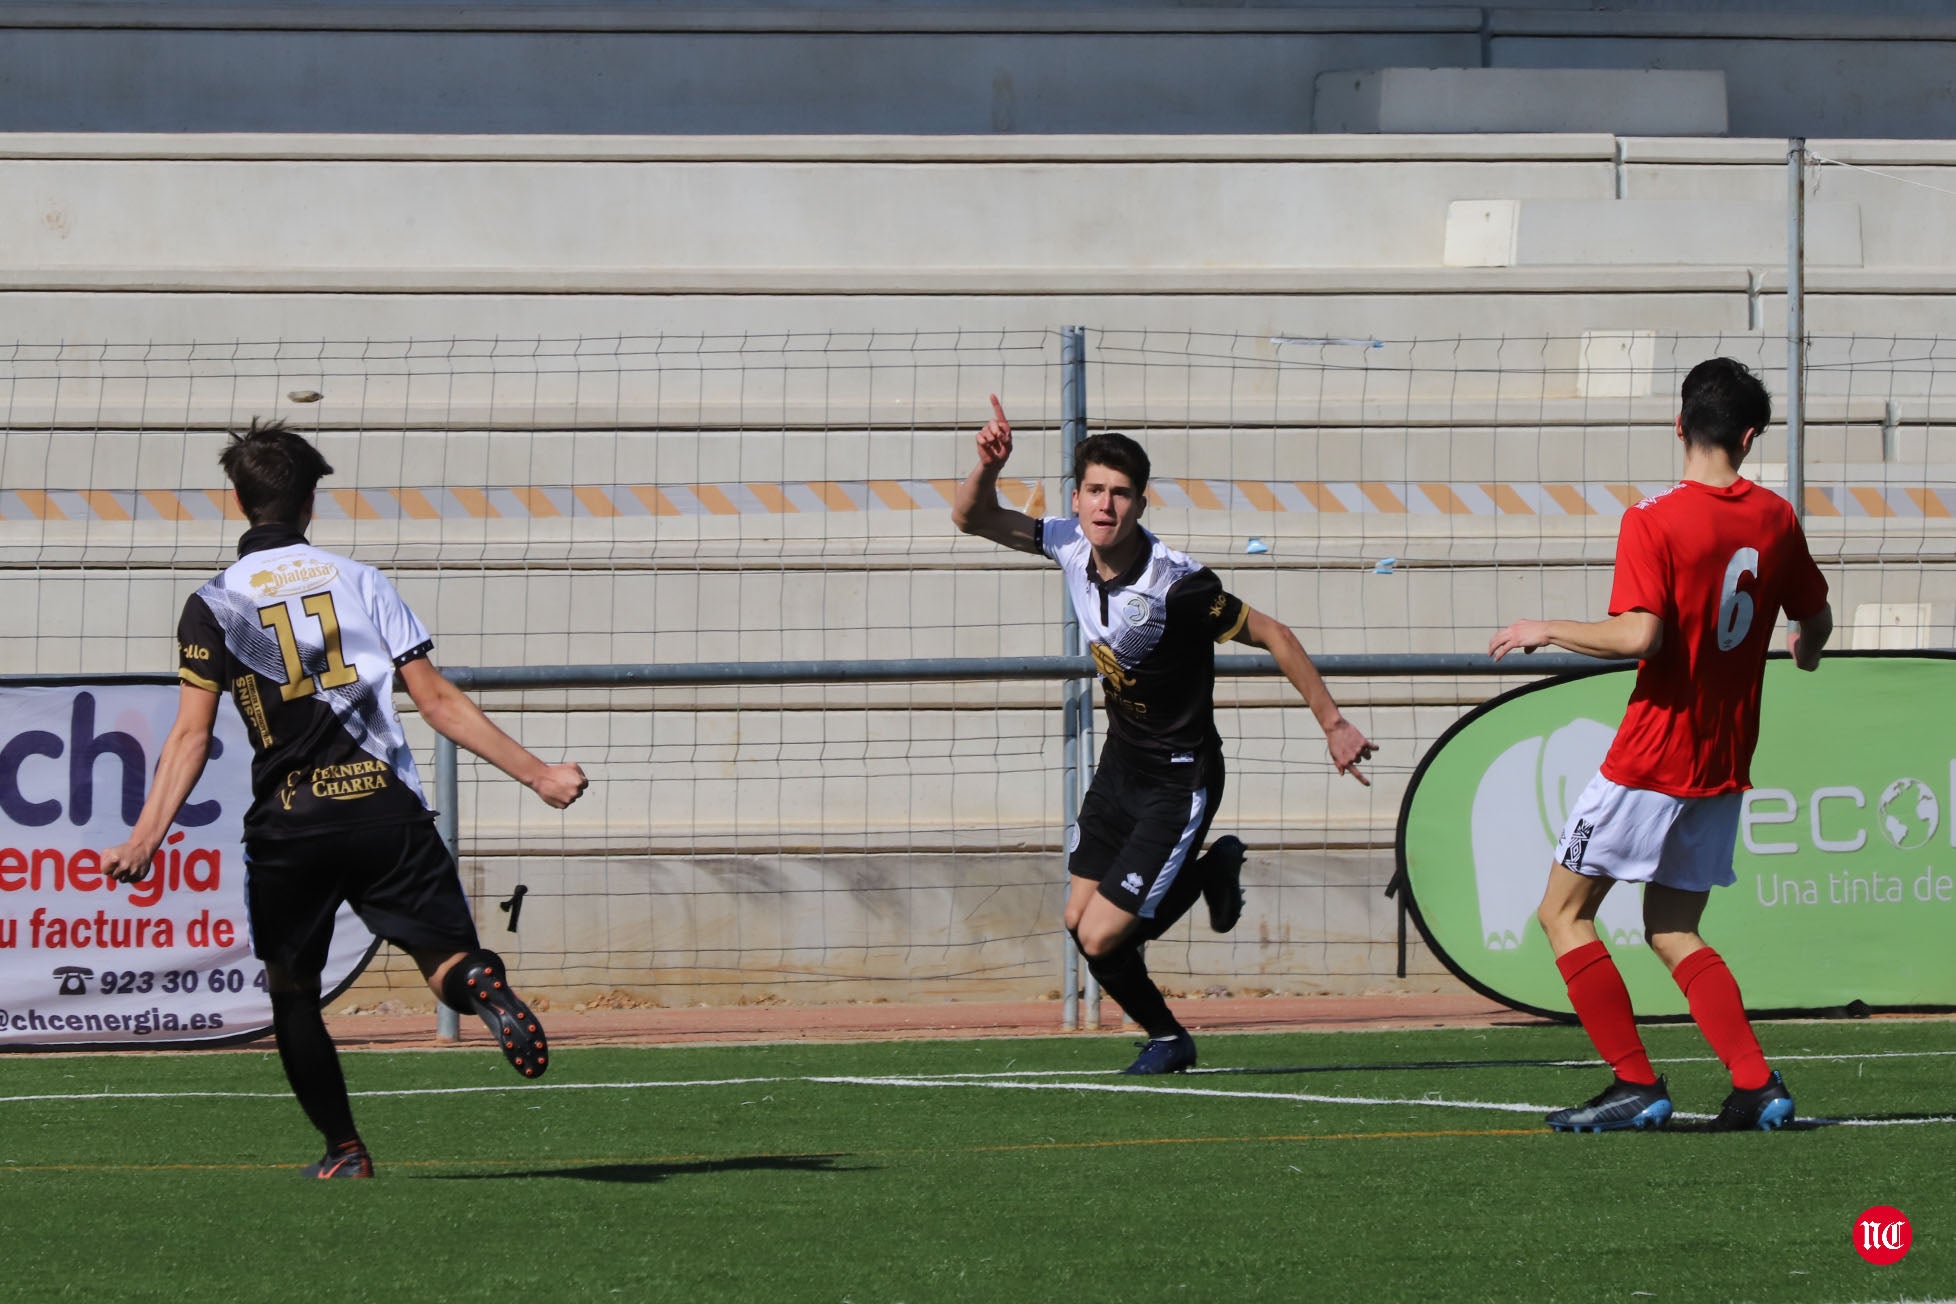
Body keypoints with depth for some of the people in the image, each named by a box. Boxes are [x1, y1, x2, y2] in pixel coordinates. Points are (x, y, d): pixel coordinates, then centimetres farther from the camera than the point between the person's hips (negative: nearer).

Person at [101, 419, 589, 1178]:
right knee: (445, 960, 3)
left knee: (291, 989, 16)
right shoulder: (359, 581, 10)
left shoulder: (213, 605, 5)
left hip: (288, 824, -1)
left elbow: (192, 735, -7)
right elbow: (439, 703, 5)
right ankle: (481, 984, -34)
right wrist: (538, 775, 9)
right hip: (385, 808, 1)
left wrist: (146, 839, -11)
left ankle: (343, 1147, 6)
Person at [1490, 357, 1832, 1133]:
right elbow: (1815, 619, 18)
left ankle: (1636, 1084, -3)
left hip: (1653, 753, -7)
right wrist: (1805, 649, 42)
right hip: (1725, 765, 7)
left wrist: (1545, 630, -8)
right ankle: (1757, 1085, 0)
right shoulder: (1775, 520, 5)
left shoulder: (1653, 522, -14)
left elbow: (1637, 637, -24)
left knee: (1564, 912, 5)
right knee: (1672, 930, 15)